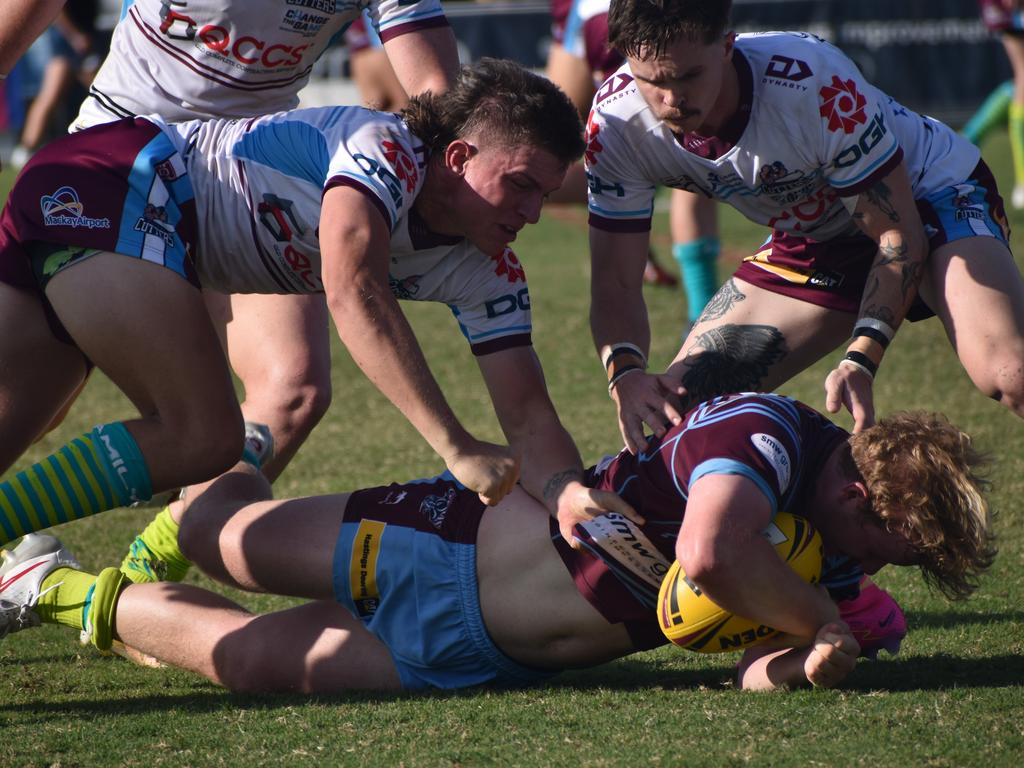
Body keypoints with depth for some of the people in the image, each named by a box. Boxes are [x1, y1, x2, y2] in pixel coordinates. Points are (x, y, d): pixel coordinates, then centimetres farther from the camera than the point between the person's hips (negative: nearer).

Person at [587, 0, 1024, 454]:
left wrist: (861, 361, -36)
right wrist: (625, 372, -36)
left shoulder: (815, 83, -34)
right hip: (813, 241, 5)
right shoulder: (616, 122, -21)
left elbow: (899, 233, -24)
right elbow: (615, 281, -15)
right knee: (680, 401, -5)